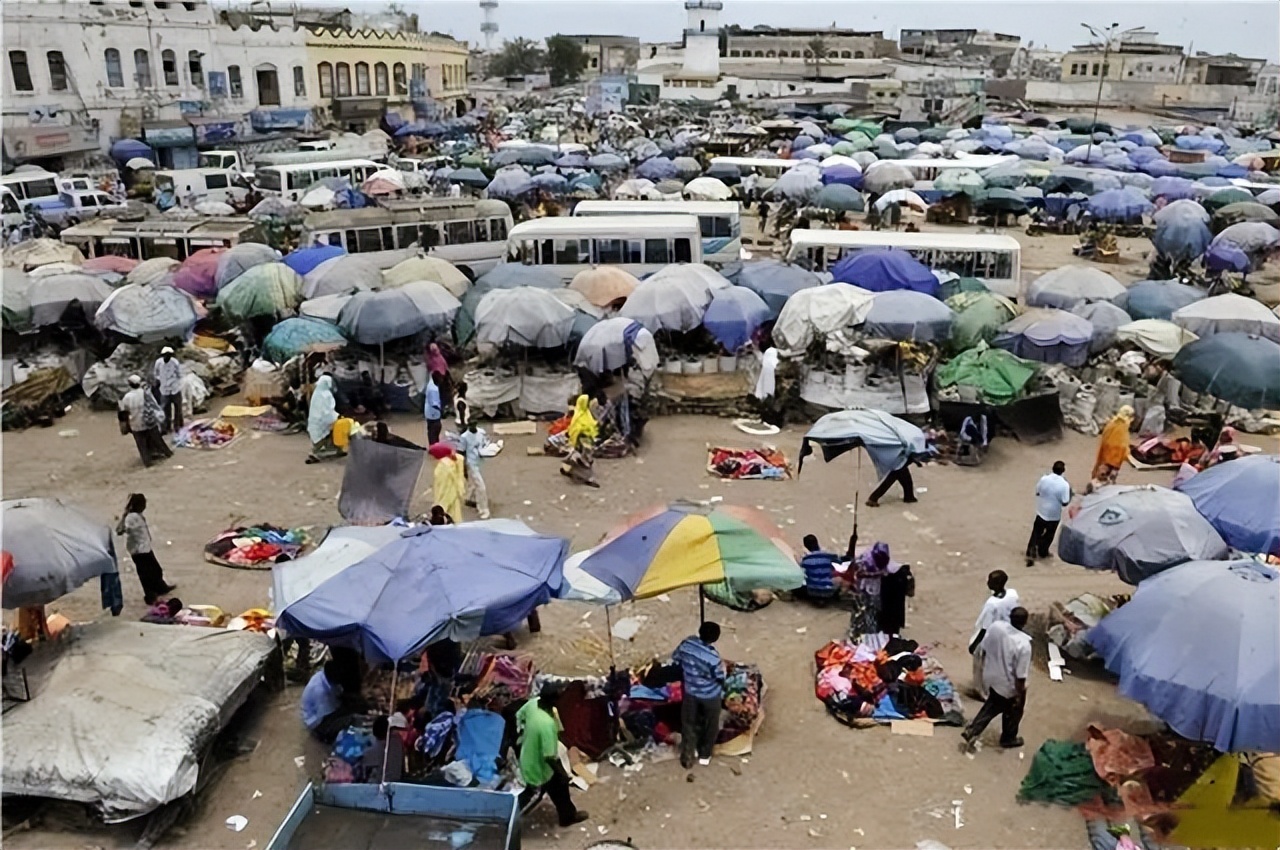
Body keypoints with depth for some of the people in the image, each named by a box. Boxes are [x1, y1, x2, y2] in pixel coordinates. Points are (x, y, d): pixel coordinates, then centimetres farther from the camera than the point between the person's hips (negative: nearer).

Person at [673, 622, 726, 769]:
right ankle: (704, 755, 40)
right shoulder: (713, 656, -34)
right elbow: (720, 677, -19)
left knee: (688, 725, 23)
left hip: (690, 692, 4)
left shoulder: (686, 643, -20)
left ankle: (687, 758, 32)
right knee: (710, 725, 23)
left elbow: (675, 658, 0)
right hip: (710, 695, -3)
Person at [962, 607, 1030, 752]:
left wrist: (985, 667, 17)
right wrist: (1019, 695, -10)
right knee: (1013, 712, 25)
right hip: (1010, 685, -5)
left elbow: (984, 649, -2)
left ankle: (972, 731, 32)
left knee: (992, 705, 31)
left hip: (992, 676, 5)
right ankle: (1008, 739, 48)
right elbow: (1020, 676, -26)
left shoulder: (995, 626, -19)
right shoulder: (1023, 644, -35)